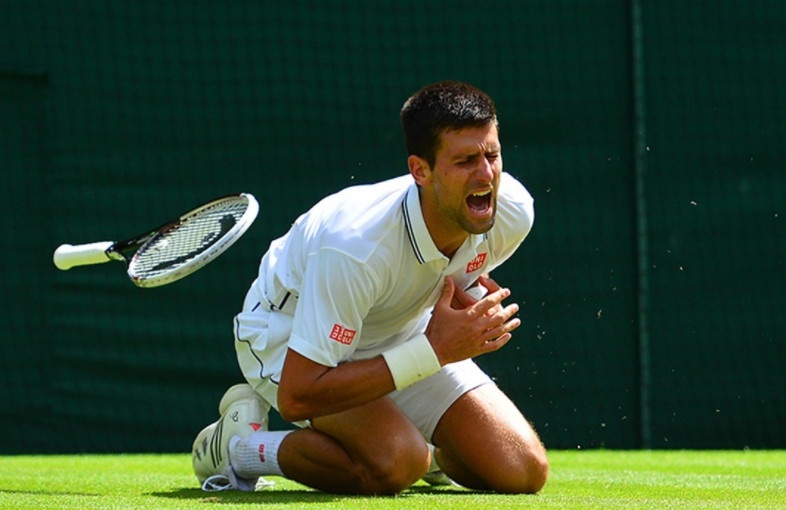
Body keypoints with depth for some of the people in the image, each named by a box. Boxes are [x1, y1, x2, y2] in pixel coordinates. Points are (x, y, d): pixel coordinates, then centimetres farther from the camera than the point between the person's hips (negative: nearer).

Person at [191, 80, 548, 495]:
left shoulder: (512, 210, -21)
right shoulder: (356, 245, -40)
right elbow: (296, 396, -38)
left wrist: (479, 307, -18)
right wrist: (433, 351, -37)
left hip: (399, 329, 6)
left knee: (524, 472, -11)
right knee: (395, 463, -33)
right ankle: (237, 443, -6)